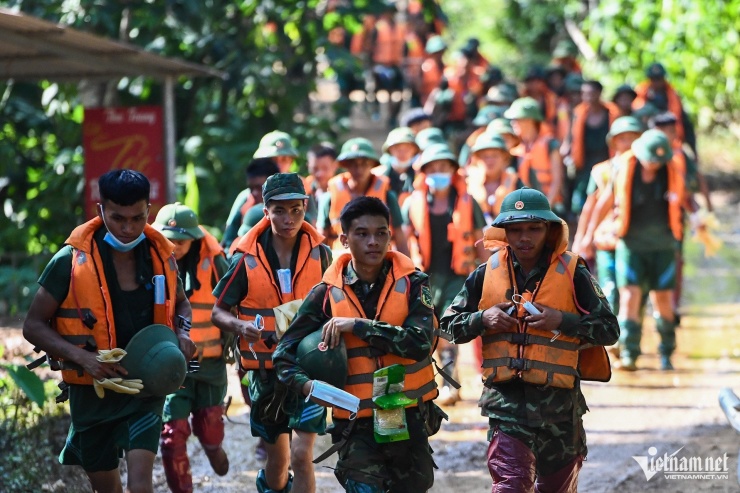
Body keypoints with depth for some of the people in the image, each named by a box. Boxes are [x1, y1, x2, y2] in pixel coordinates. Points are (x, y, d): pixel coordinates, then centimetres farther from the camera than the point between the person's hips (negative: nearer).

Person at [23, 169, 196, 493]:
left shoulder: (160, 256, -3)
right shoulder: (71, 260, -13)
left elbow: (180, 303, 18)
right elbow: (33, 326, -8)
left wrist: (182, 334, -5)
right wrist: (83, 358, -23)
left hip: (144, 389, 1)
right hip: (92, 391, -1)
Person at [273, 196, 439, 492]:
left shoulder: (411, 284, -2)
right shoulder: (327, 293, -1)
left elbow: (420, 342, -17)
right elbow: (284, 355, 3)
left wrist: (357, 326, -20)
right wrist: (307, 384, -17)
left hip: (409, 418, 1)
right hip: (357, 422, -1)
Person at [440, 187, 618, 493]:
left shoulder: (572, 274, -1)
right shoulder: (487, 274, 4)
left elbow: (609, 329, -1)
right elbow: (448, 325, 11)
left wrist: (562, 321, -16)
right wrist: (482, 319, -9)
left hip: (559, 401, 0)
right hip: (506, 400, 0)